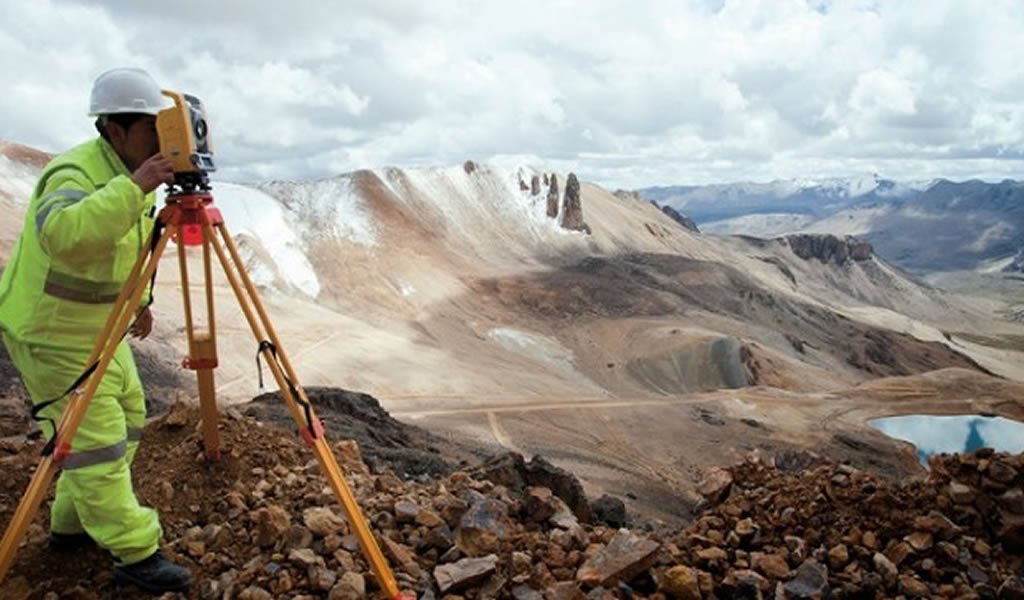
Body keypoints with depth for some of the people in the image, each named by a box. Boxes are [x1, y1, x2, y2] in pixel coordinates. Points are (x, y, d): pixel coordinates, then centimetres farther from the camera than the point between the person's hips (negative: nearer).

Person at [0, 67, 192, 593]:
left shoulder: (126, 172, 2)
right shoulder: (74, 173, -26)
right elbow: (63, 235, -49)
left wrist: (139, 299, 14)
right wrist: (134, 188, -50)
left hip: (98, 327, 10)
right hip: (50, 332, -9)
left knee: (127, 420, 16)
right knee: (97, 441, -6)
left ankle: (73, 522, 31)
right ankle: (135, 554, 3)